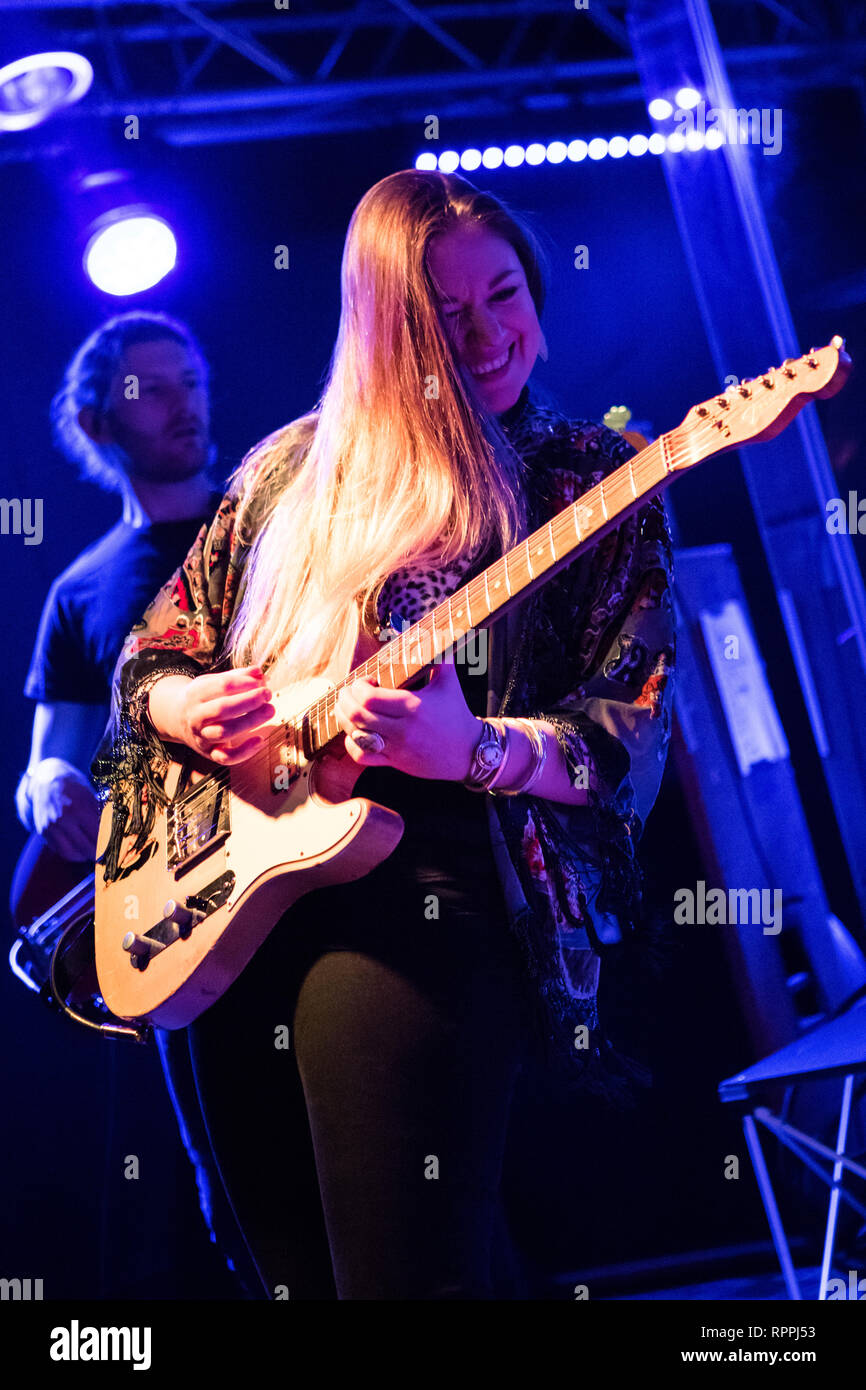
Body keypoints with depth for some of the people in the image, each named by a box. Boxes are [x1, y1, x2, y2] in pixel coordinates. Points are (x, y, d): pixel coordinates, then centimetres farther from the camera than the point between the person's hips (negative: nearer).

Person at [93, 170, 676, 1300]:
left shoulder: (594, 484, 2)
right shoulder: (294, 468, 12)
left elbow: (634, 737, -6)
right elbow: (149, 658, 17)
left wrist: (473, 750, -24)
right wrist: (182, 706, -6)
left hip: (420, 898, -5)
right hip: (228, 910, 5)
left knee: (410, 1270, -14)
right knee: (297, 1269, 15)